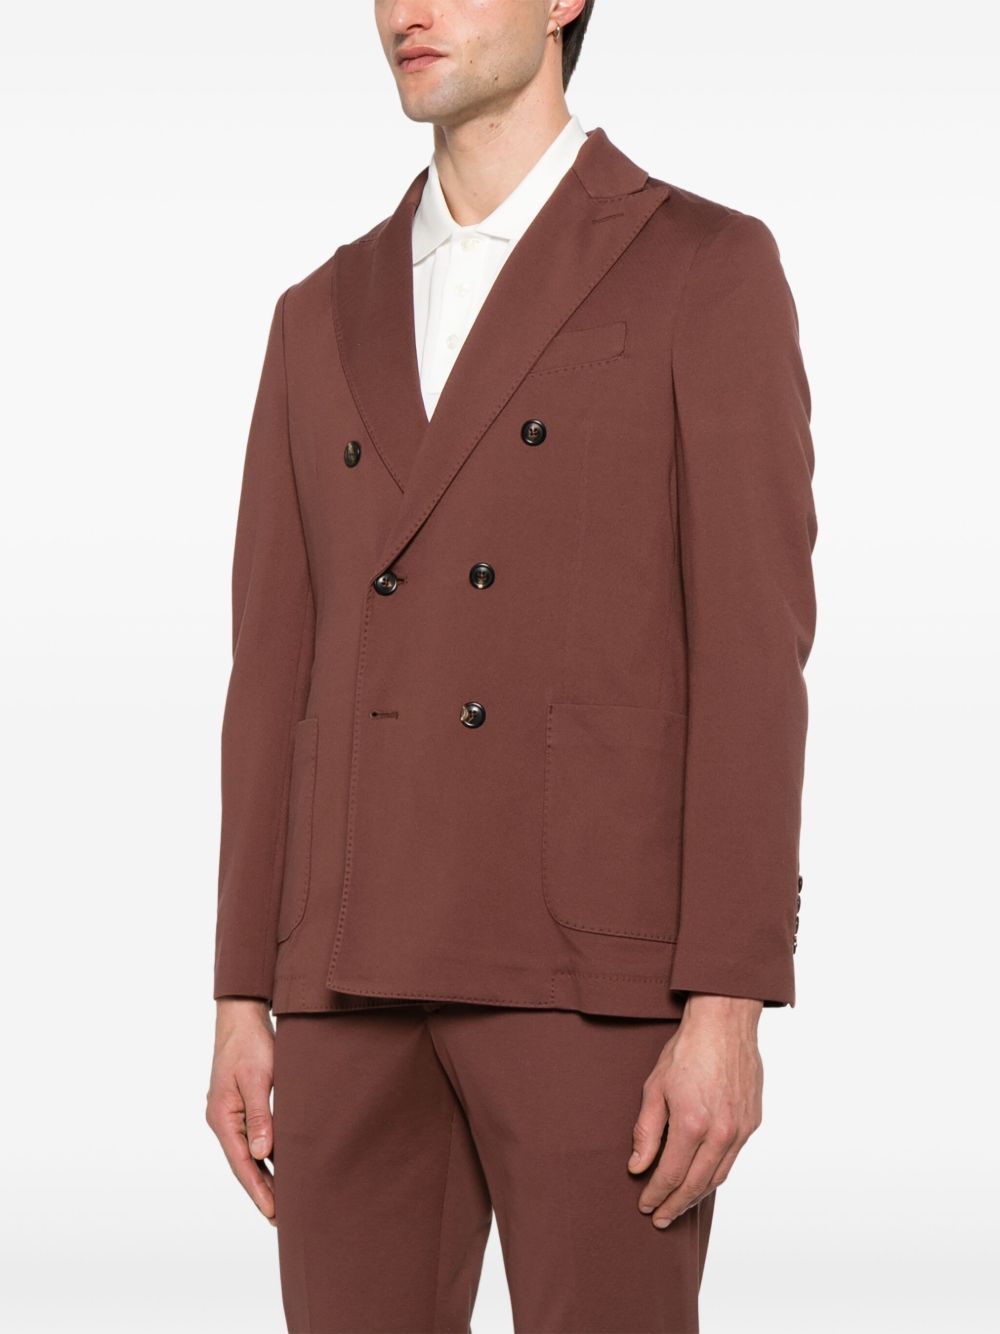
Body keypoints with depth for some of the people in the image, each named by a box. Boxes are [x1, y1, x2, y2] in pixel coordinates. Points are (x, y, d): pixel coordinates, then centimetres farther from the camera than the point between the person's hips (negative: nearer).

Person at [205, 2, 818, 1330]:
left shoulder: (709, 272, 0)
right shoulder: (327, 319, 17)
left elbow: (751, 657, -7)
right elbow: (277, 676, 15)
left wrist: (729, 1009, -15)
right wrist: (243, 1007, 9)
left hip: (598, 967, -5)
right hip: (364, 972, 5)